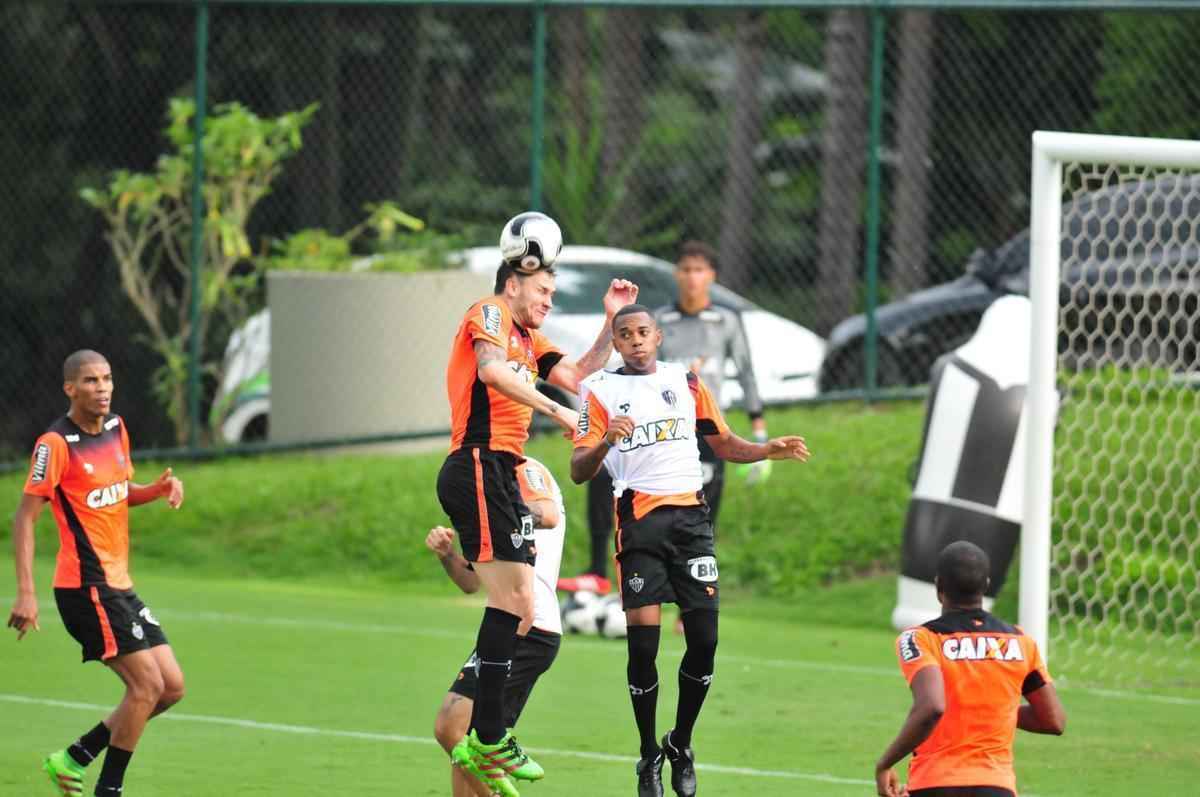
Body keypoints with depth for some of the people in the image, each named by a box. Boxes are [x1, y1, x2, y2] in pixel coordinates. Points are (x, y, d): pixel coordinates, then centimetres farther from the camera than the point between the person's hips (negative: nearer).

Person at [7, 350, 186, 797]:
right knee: (147, 684, -14)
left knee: (172, 687, 6)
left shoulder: (115, 428, 10)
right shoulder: (56, 444, -14)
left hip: (119, 586, 9)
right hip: (86, 587, -9)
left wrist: (158, 489, 2)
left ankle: (74, 759, 16)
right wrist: (25, 592, -22)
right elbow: (25, 516, -14)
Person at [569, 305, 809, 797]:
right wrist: (605, 442, -23)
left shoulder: (685, 381, 13)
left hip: (690, 516, 3)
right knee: (643, 642, -10)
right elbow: (579, 471, -3)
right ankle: (649, 757, 5)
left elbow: (725, 444, 21)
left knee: (704, 640, -4)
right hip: (638, 520, -3)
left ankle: (681, 745, 16)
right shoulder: (600, 390, 4)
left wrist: (769, 450, 2)